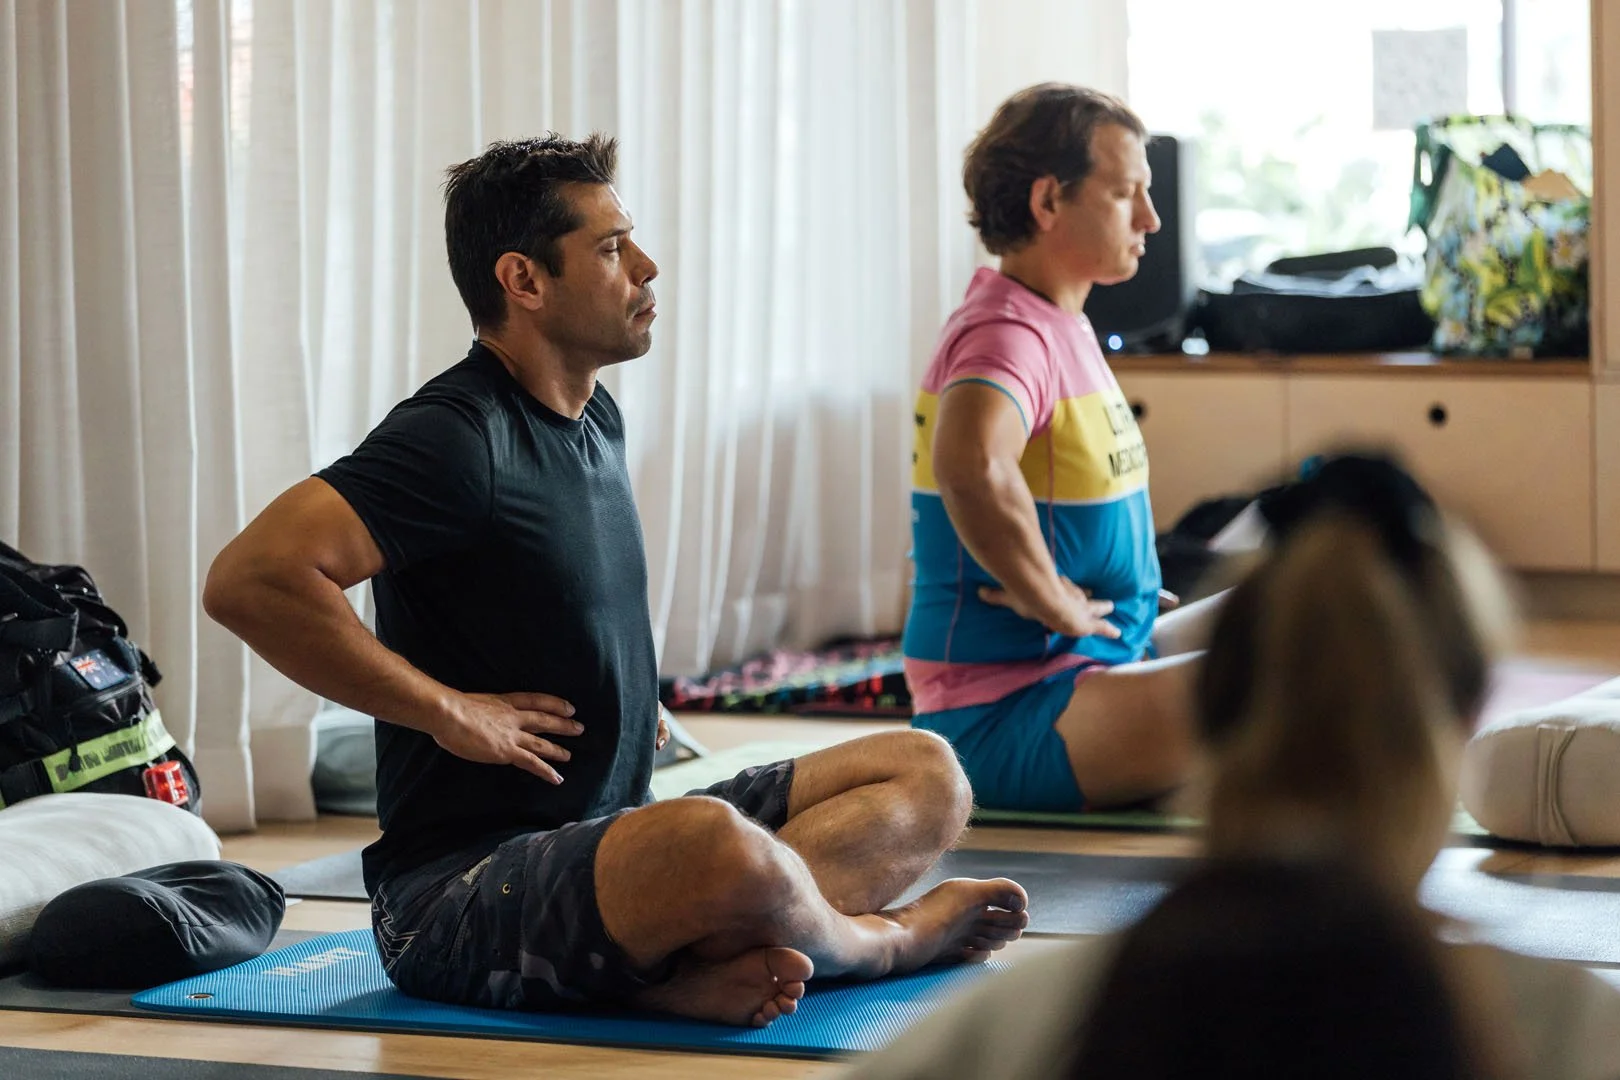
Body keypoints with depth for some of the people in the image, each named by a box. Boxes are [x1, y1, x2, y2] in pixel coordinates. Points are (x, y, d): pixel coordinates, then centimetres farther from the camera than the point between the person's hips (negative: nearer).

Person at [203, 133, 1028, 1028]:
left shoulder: (595, 420, 15)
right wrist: (447, 710, -19)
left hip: (607, 837, 10)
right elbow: (249, 577, -28)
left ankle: (691, 967, -20)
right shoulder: (457, 436, -15)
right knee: (720, 846, -38)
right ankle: (885, 940, -4)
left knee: (927, 774, 4)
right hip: (458, 887, -10)